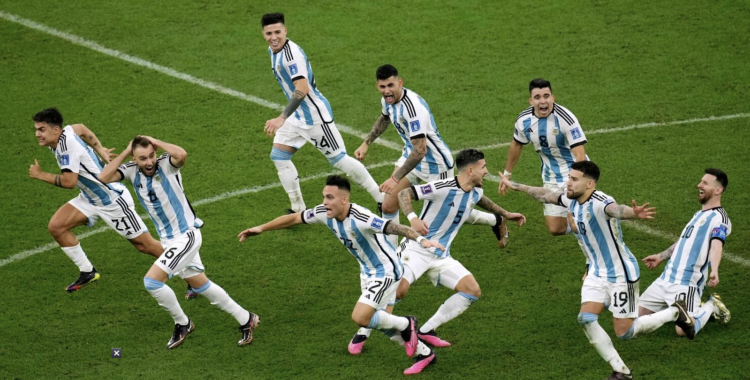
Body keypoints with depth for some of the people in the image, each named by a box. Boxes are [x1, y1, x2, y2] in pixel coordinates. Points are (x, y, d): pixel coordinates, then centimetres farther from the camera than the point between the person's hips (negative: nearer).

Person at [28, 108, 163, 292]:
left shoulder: (67, 143, -28)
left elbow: (69, 182, -31)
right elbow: (81, 128, 19)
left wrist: (41, 175, -18)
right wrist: (100, 149, 16)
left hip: (113, 200, -9)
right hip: (90, 198, 9)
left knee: (144, 244, -2)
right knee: (56, 226, -4)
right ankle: (87, 272, 8)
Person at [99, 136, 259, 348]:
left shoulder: (166, 165, -19)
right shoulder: (132, 171, -3)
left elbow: (181, 154, -41)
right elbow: (105, 177, -14)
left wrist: (156, 142, -27)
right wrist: (125, 152, -14)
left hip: (187, 235, -8)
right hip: (168, 240, 8)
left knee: (152, 281, -16)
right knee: (200, 285, 18)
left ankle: (182, 324, 5)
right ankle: (246, 319, 32)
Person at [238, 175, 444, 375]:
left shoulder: (360, 218, -34)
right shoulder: (324, 213, -11)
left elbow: (394, 227, -43)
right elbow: (294, 218, 3)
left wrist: (421, 240, -58)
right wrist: (261, 228, 7)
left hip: (386, 270, -8)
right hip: (367, 271, 8)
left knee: (360, 317, -17)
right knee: (380, 321, 14)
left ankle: (406, 325, 8)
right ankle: (424, 353, 32)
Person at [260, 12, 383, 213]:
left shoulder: (291, 53, -25)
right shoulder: (273, 50, 4)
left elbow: (302, 90, -35)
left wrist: (282, 119, -41)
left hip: (314, 115, -9)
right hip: (298, 115, 9)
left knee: (339, 159, -2)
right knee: (278, 156, 4)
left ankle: (383, 200, 11)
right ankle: (298, 210, 13)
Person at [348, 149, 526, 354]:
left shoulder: (475, 193, 5)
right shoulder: (442, 188, -20)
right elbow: (404, 194, -20)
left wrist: (505, 214, 37)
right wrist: (413, 218, -37)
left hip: (441, 256, 7)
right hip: (417, 249, -7)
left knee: (473, 291, -7)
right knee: (398, 289, -25)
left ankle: (426, 331, 0)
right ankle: (361, 335, -4)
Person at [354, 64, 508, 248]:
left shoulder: (412, 106, -36)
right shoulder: (388, 99, -8)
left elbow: (420, 150, -38)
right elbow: (384, 118, 19)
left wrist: (395, 178, -40)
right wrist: (366, 144, 13)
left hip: (435, 163, -7)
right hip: (411, 154, 7)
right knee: (388, 206, -2)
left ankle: (496, 221, 37)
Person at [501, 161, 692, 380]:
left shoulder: (599, 203, -27)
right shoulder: (571, 200, -2)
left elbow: (616, 209, -52)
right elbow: (546, 195, 18)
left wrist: (634, 213, -74)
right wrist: (516, 186, 30)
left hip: (620, 274, -8)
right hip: (596, 272, 8)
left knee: (624, 333, -3)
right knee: (586, 319, -10)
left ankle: (674, 312, 21)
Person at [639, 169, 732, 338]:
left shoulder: (718, 218, -10)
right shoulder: (699, 214, 19)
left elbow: (716, 244, -27)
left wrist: (714, 270, -44)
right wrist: (661, 257, 39)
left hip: (687, 284, -9)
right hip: (666, 278, 9)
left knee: (684, 330, -24)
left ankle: (710, 306, 9)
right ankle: (694, 307, 18)